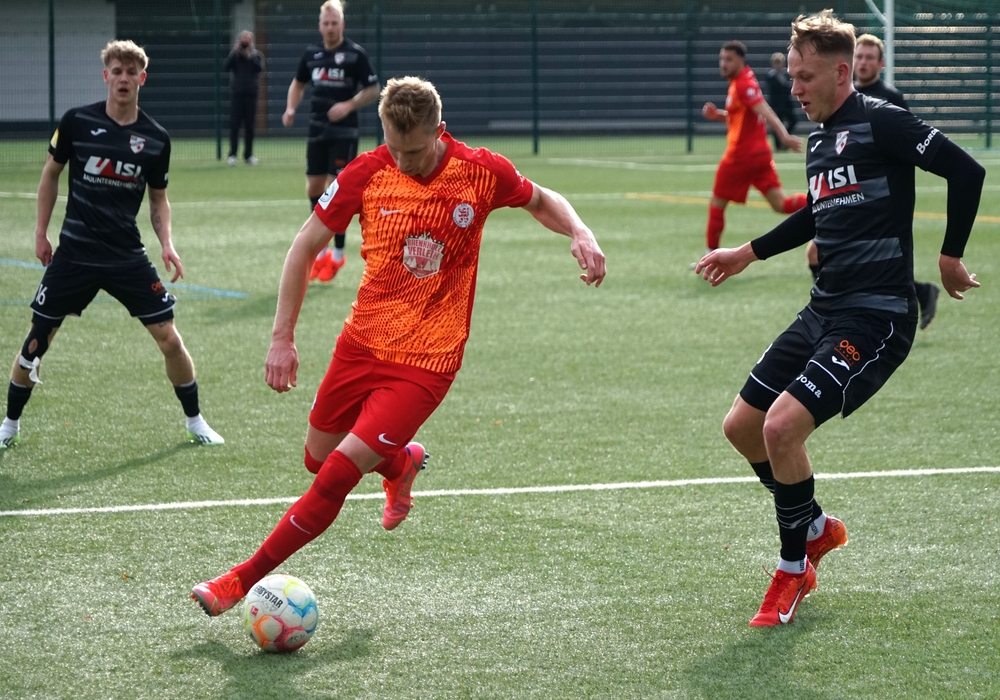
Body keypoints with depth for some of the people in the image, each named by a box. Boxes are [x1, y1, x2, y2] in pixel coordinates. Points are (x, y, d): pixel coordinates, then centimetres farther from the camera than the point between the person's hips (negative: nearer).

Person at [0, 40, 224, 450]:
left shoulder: (156, 139, -2)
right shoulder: (76, 122, -7)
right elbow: (51, 174, 7)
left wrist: (167, 244, -5)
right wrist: (41, 232, 5)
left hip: (127, 256, 1)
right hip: (74, 254, -1)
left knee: (169, 339, -3)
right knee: (37, 340, 2)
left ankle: (196, 423, 15)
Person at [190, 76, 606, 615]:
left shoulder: (482, 172, -10)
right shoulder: (366, 173, -9)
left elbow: (542, 201, 12)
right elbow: (305, 247, 1)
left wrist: (580, 234, -9)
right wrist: (282, 338, -4)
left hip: (426, 362, -4)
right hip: (362, 342, 4)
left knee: (340, 470, -14)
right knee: (318, 458, 15)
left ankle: (244, 580, -4)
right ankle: (401, 462, 48)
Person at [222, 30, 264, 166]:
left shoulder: (256, 55, 6)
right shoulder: (234, 55, 6)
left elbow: (259, 67, -12)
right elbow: (225, 67, -10)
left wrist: (250, 55, -17)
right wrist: (235, 51, -14)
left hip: (251, 94, 1)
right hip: (236, 94, -1)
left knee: (250, 126, 3)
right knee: (234, 124, -4)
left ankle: (248, 155, 9)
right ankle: (232, 154, -1)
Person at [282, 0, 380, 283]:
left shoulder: (355, 54, -8)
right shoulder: (312, 54, 6)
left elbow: (373, 90, -5)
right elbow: (299, 83, 21)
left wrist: (349, 105, -20)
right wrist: (291, 109, 3)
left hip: (344, 132, -5)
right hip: (317, 130, 5)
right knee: (313, 188, 6)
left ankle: (338, 254, 1)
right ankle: (321, 251, 20)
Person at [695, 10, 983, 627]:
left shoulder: (881, 123, -13)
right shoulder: (820, 140, 13)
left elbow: (967, 171, -16)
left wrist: (951, 257, -9)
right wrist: (749, 253, 32)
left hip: (877, 317, -9)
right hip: (824, 312, 9)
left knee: (783, 426, -21)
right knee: (742, 426, 10)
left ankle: (794, 570, -1)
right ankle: (816, 528, 31)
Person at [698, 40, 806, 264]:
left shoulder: (743, 84, -14)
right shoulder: (742, 82, 15)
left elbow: (766, 113, -27)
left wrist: (784, 136, -39)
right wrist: (717, 115, 10)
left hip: (740, 155, -9)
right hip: (760, 153, 9)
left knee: (717, 204, 7)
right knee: (781, 204, 1)